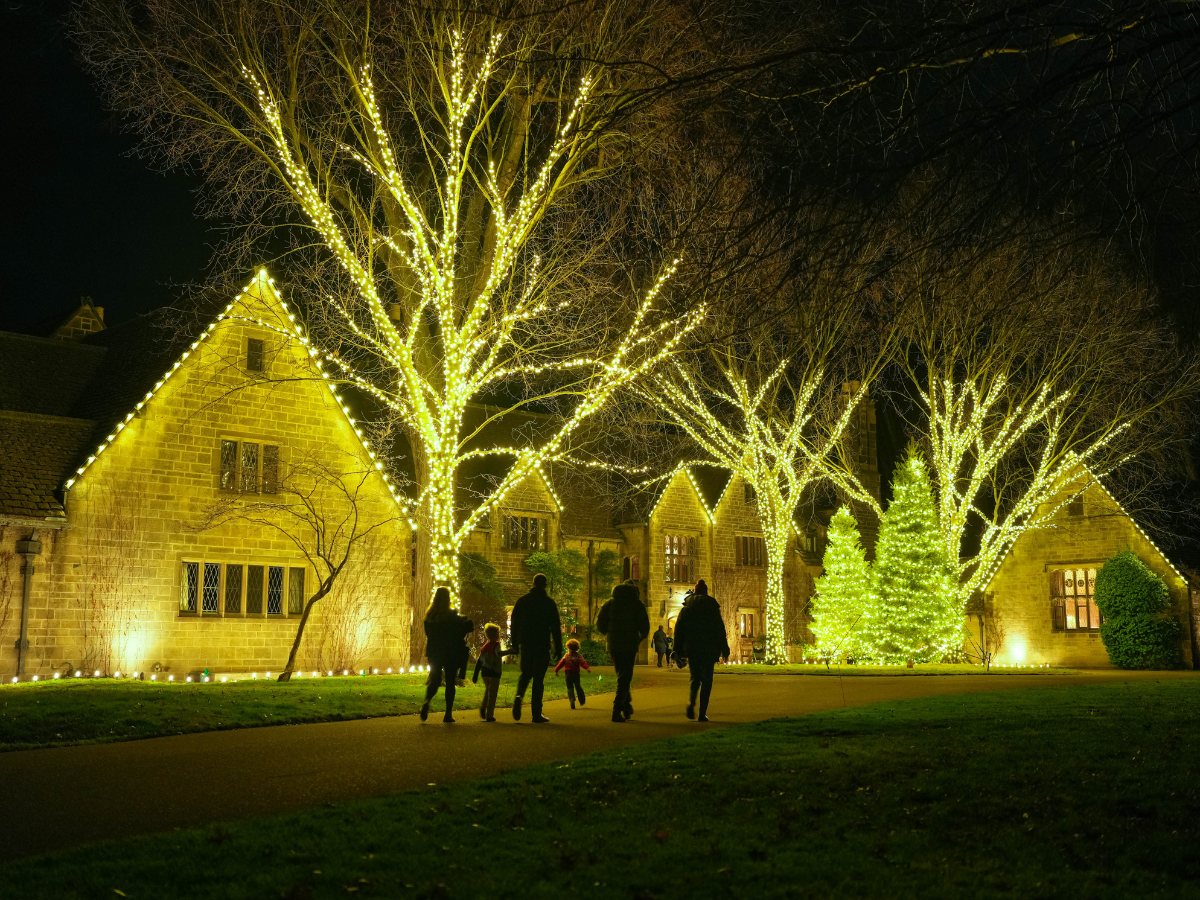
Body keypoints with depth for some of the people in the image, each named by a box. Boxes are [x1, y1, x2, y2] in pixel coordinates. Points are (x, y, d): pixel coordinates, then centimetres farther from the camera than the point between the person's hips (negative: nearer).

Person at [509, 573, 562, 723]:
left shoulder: (522, 601, 5)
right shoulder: (549, 603, -3)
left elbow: (514, 624, 7)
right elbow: (556, 627, -4)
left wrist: (515, 644, 15)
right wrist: (558, 647, 0)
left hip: (525, 644, 2)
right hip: (542, 645, -2)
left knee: (525, 673, 17)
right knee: (538, 678, 1)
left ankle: (519, 696, -13)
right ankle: (537, 713, 0)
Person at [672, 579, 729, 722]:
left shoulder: (687, 607, 5)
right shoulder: (712, 607, -1)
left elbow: (679, 629, 4)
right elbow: (720, 629, -2)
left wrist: (678, 650, 8)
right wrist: (724, 650, 3)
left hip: (692, 649, 2)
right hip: (708, 648, -2)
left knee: (695, 677, 16)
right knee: (706, 679, 3)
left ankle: (691, 702, -10)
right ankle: (702, 713, -5)